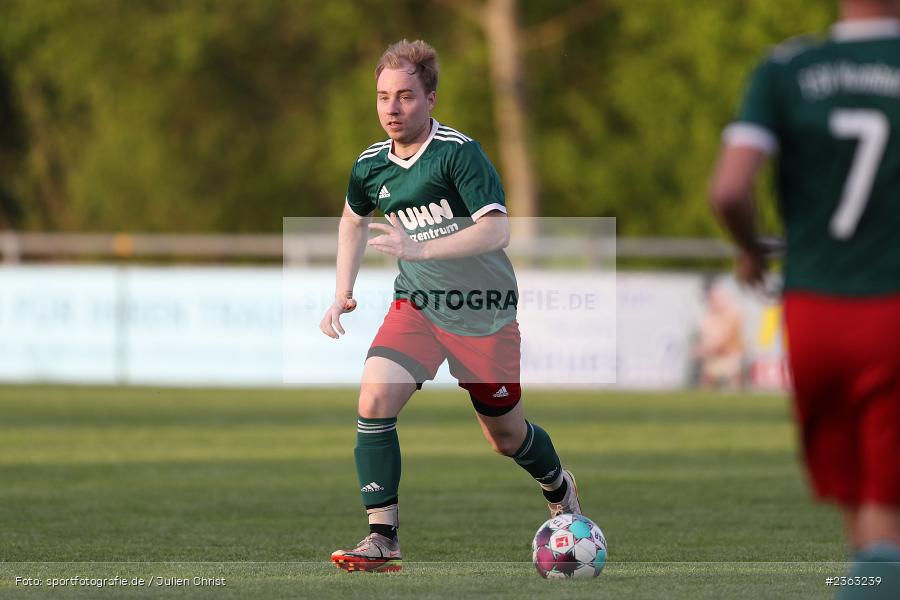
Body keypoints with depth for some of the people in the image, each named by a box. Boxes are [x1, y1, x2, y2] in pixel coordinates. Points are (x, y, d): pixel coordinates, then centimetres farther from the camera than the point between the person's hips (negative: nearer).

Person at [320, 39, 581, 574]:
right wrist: (343, 294, 13)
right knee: (374, 401, -21)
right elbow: (354, 220, 22)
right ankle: (383, 539, -17)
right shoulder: (371, 165, -1)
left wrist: (420, 249, -38)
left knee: (507, 437, 11)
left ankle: (561, 489, 45)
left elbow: (496, 230, -29)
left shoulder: (459, 153, -19)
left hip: (485, 313, -4)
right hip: (416, 307, 4)